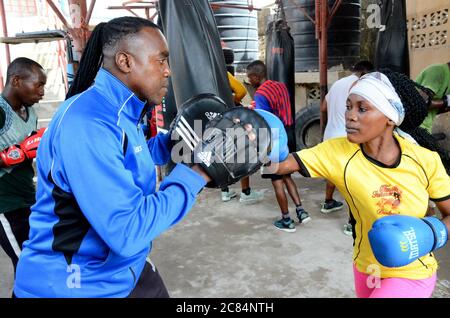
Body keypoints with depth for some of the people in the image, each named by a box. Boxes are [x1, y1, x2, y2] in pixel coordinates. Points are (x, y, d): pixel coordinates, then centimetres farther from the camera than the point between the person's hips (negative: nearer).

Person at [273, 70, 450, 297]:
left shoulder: (425, 161, -18)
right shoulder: (338, 152, -20)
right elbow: (281, 163, -30)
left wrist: (430, 237, -23)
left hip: (413, 274, -1)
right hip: (365, 270, 2)